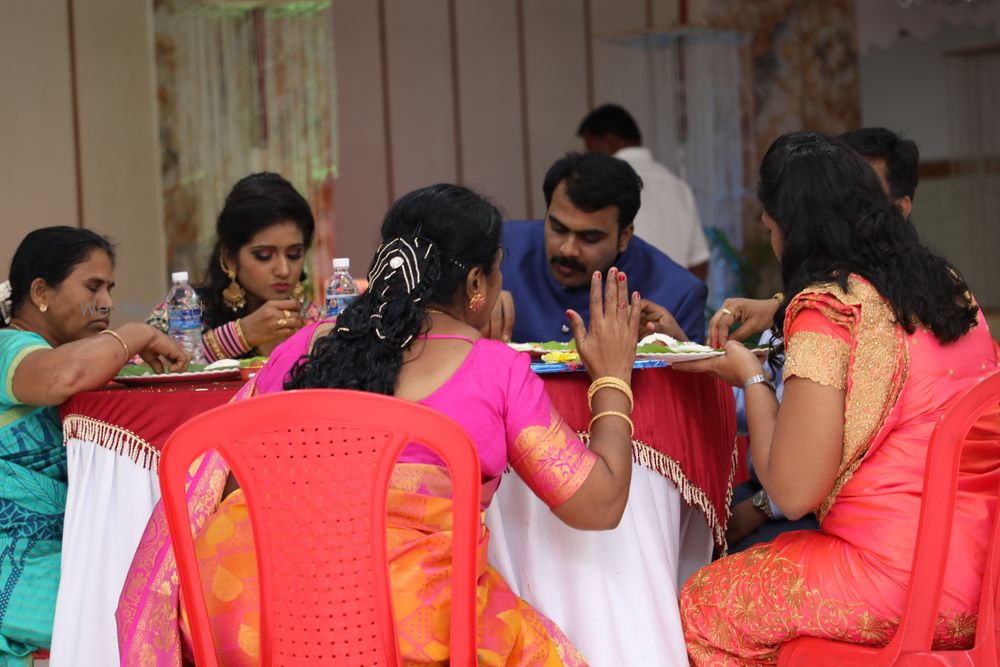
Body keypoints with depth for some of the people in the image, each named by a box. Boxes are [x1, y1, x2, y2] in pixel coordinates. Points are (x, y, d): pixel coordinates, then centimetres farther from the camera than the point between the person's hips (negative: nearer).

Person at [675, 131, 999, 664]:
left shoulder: (827, 310, -14)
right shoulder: (948, 286, 8)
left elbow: (792, 490, -15)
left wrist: (749, 376, 0)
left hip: (906, 582, -8)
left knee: (699, 604, 11)